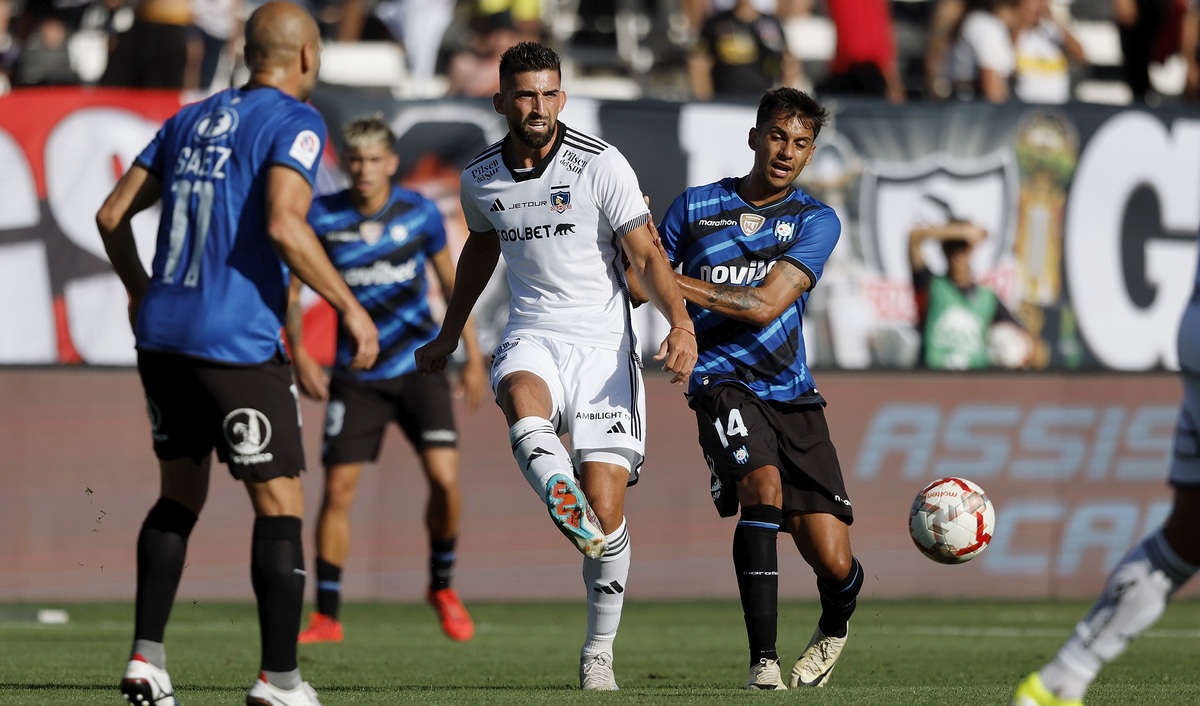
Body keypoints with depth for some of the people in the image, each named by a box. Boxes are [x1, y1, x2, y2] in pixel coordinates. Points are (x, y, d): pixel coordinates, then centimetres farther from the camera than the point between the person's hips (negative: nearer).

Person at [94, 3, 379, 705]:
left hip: (162, 333, 7)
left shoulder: (192, 118, 15)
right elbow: (283, 224, -20)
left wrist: (140, 291, 32)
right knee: (280, 506, 2)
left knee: (181, 494, 18)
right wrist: (350, 306, -12)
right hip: (238, 345, -7)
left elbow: (113, 214, 16)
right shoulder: (294, 121, -6)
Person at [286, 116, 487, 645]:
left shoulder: (419, 213, -5)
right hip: (356, 375, 0)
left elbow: (450, 282, 8)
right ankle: (326, 616, 6)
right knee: (338, 488, -5)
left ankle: (442, 586, 12)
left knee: (445, 477, -13)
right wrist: (299, 354, -8)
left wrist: (473, 357, 8)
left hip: (418, 367, 0)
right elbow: (291, 285, 3)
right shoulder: (323, 217, -8)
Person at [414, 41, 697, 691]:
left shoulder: (601, 165, -7)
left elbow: (645, 256, -8)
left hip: (603, 344, -2)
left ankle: (599, 651, 8)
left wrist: (681, 323, -25)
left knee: (606, 509, -9)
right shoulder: (480, 178, 6)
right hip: (532, 336, 3)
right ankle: (571, 516, -60)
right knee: (523, 401, -37)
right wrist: (446, 339, 37)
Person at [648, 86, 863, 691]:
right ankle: (763, 664, -28)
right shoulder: (695, 207, 7)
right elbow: (636, 287, 18)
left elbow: (765, 305, -11)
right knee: (763, 486, -32)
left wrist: (672, 280, -14)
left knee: (834, 564, -5)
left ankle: (834, 628, 33)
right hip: (721, 383, -1)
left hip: (791, 394, 1)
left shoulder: (816, 221, 3)